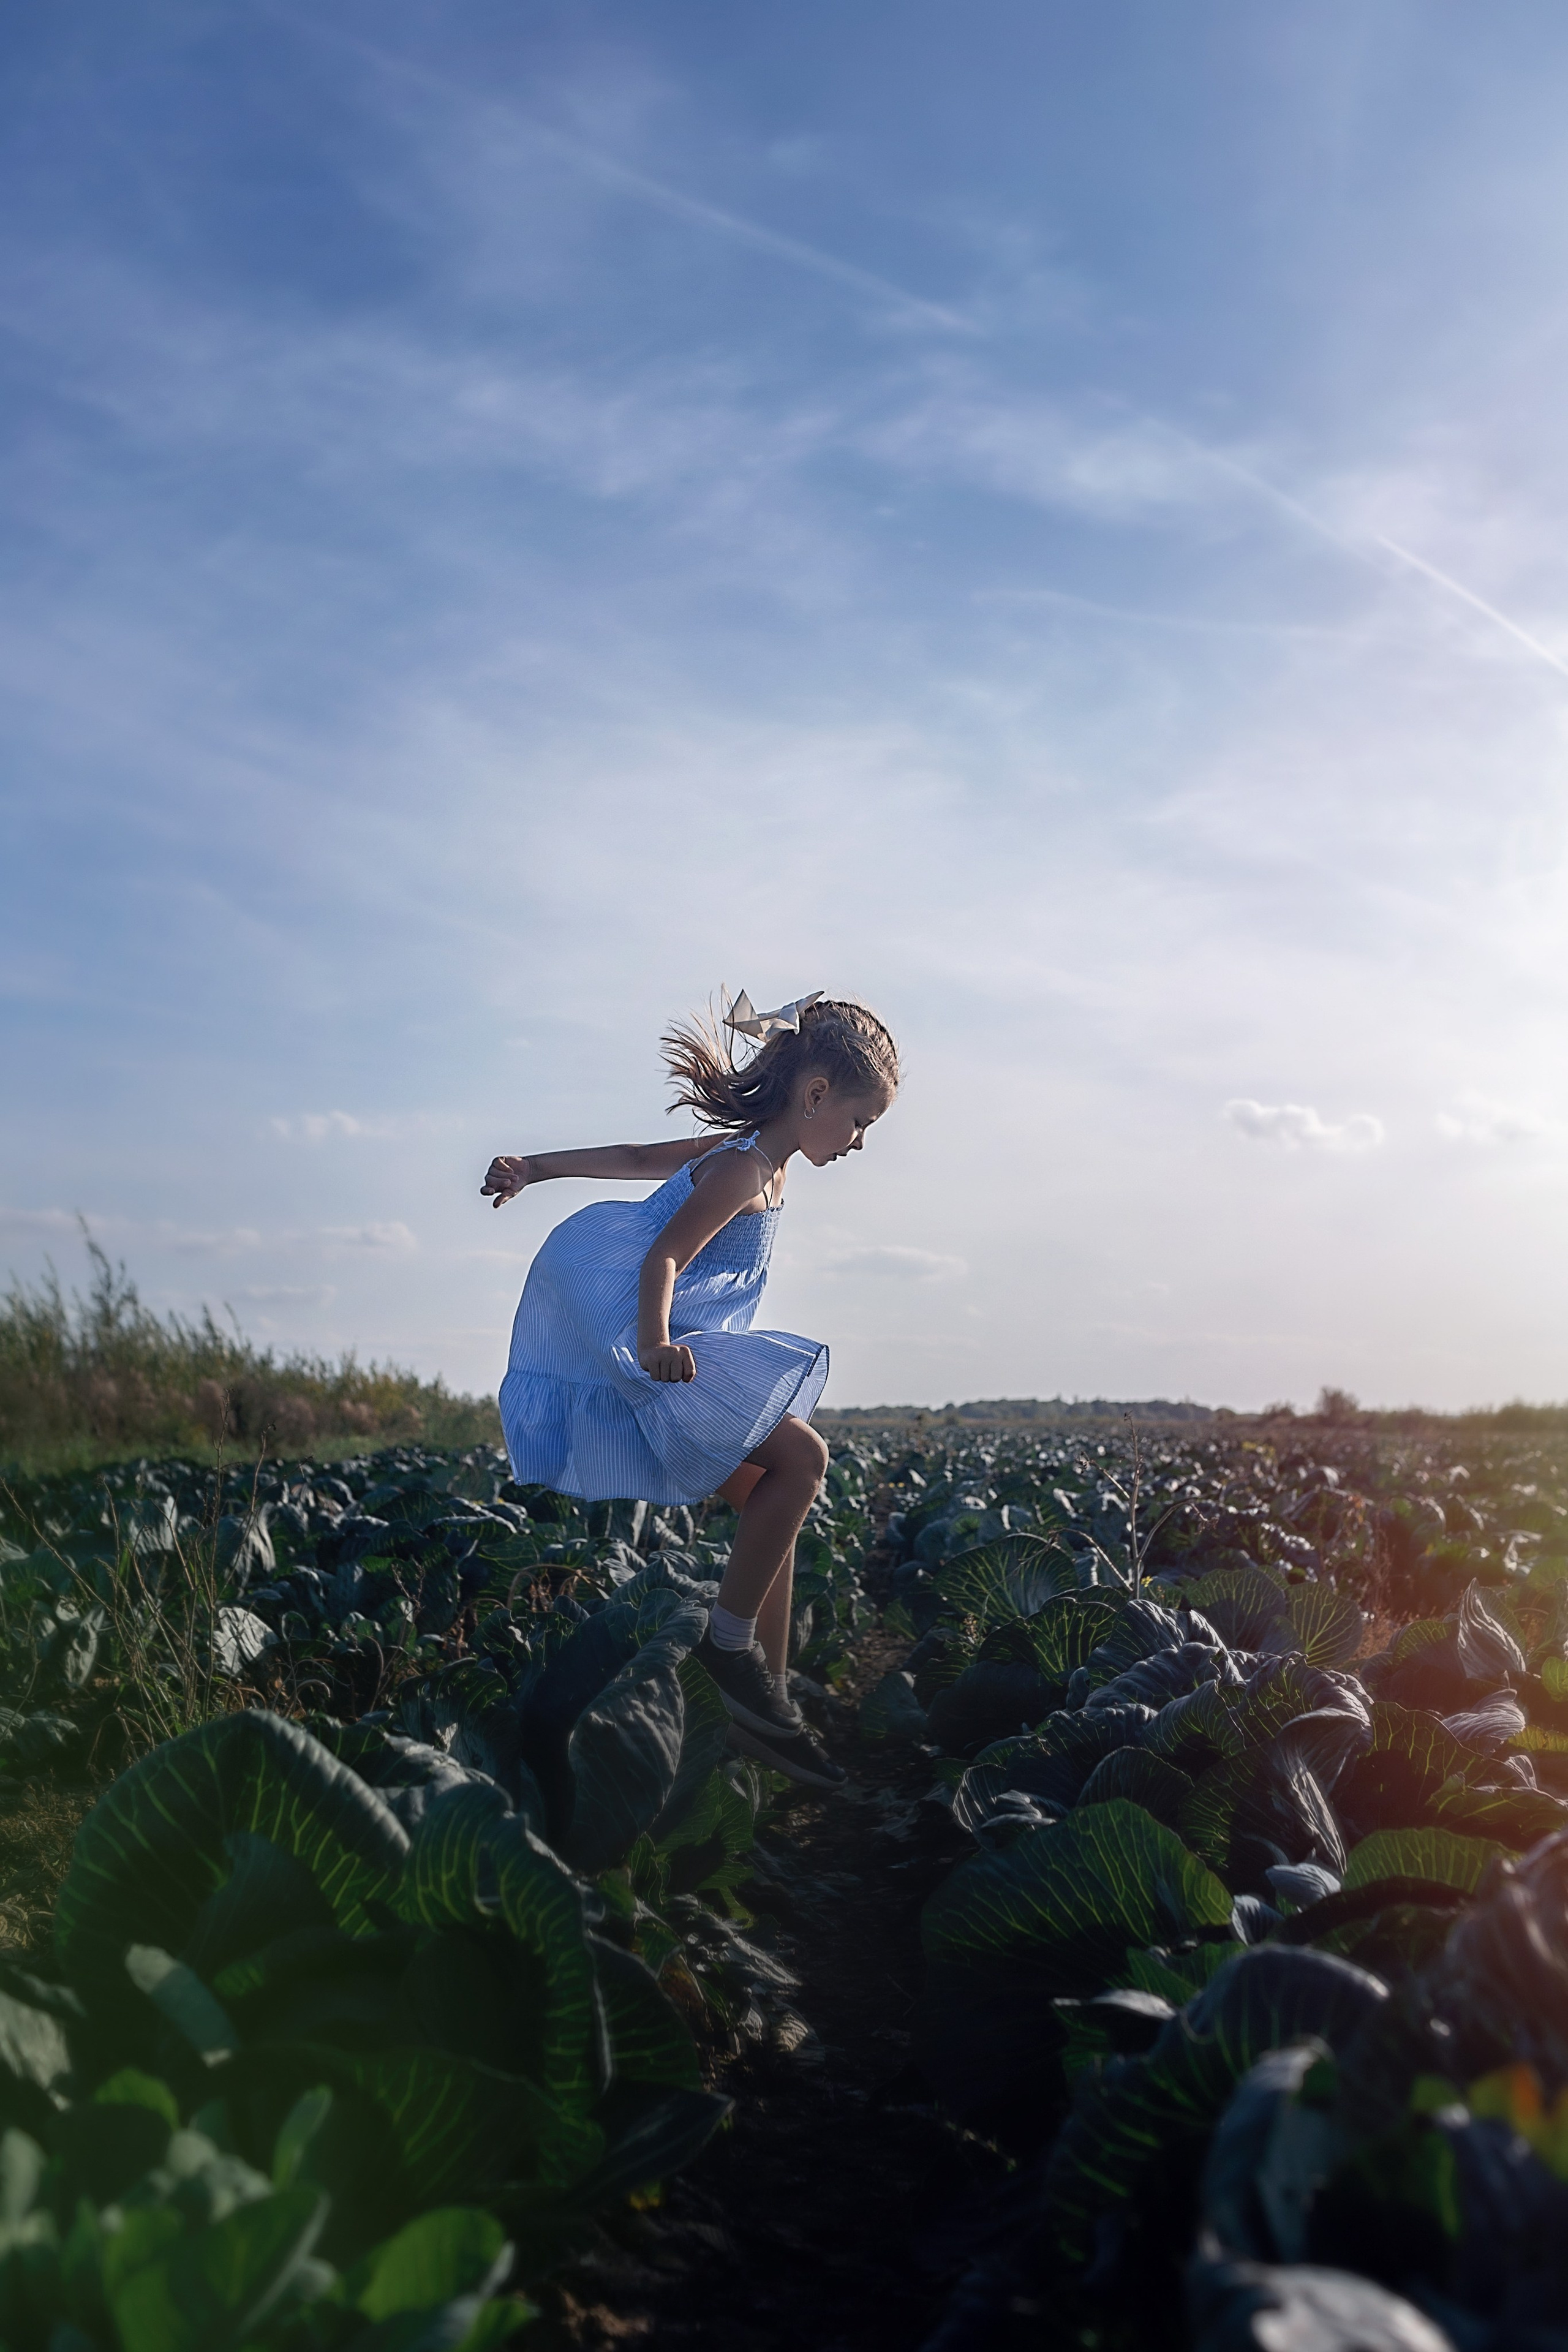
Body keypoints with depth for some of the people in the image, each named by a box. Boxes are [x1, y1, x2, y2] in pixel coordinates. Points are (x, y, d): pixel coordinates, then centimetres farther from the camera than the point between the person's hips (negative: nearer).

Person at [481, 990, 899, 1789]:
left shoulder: (741, 1152, 15)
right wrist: (655, 1346, -41)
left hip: (661, 1357, 10)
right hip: (653, 1359, -10)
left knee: (773, 1500, 6)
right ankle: (730, 1641, -8)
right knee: (801, 1458, -19)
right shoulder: (745, 1169, -16)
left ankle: (764, 1706, 9)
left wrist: (538, 1167, 23)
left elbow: (633, 1157, 19)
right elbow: (663, 1259, -27)